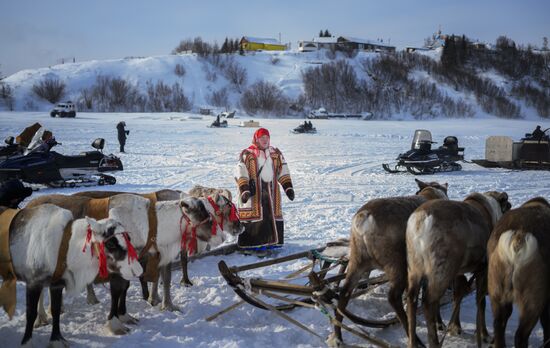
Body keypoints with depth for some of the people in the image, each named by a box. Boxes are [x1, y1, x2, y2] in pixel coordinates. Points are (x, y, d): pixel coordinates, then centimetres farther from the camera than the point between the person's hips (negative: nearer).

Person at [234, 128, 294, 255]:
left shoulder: (276, 153, 14)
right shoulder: (247, 154, -2)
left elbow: (283, 172, 17)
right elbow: (240, 174, -7)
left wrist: (288, 187, 9)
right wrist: (244, 190, -18)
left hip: (271, 192, 5)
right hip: (254, 191, -5)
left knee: (271, 217, 4)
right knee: (254, 218, -6)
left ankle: (267, 243, 13)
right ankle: (249, 245, 0)